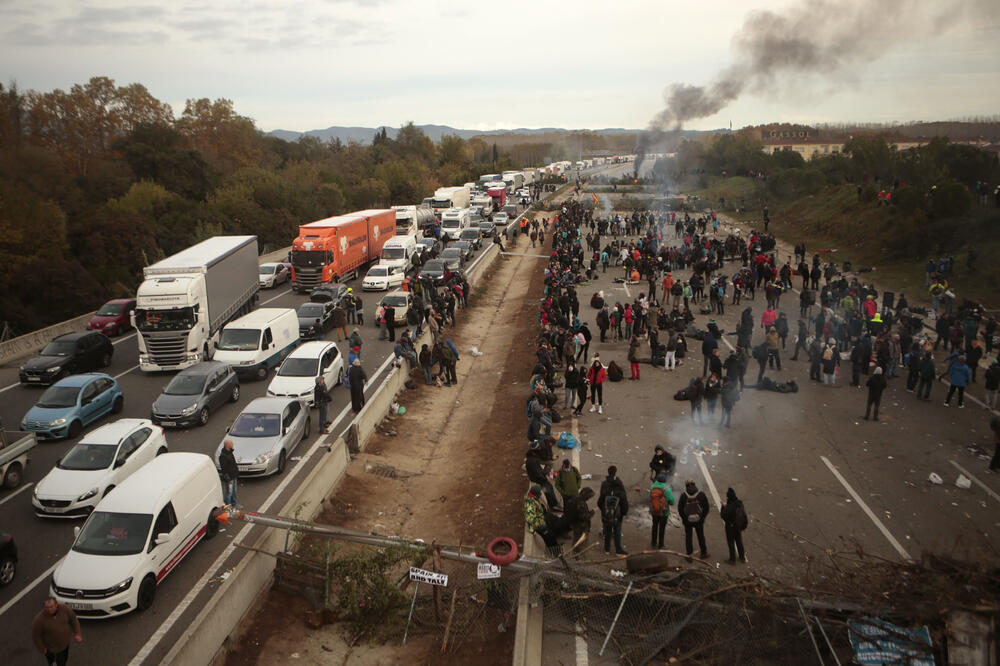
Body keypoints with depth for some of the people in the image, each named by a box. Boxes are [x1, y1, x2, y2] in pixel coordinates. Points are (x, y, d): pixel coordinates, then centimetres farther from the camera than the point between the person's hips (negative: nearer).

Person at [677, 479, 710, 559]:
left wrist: (684, 518, 4)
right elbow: (706, 508, -4)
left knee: (688, 537, 10)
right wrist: (703, 518, 5)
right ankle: (704, 553, 28)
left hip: (687, 520, -1)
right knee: (701, 536, 17)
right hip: (699, 520, 1)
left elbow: (680, 508, -7)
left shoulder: (683, 495, -13)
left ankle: (689, 554, 12)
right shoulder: (701, 494, -11)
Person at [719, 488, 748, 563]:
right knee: (739, 541, 22)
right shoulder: (740, 503, -10)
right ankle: (742, 557, 34)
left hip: (730, 527, -6)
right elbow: (744, 513, 4)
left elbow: (724, 515, -22)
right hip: (738, 526, 6)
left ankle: (732, 559, 20)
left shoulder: (730, 506, -30)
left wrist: (723, 507, -10)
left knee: (731, 543, 10)